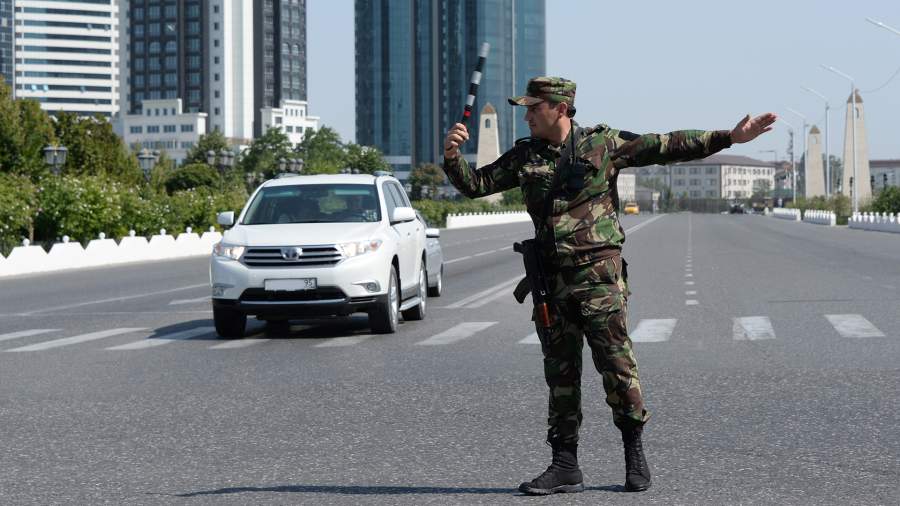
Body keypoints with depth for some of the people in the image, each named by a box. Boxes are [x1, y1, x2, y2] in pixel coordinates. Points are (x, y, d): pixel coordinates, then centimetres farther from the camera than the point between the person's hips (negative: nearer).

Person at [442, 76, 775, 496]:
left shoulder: (603, 143, 0)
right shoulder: (524, 156, 11)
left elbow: (667, 146, 1)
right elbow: (475, 184, 15)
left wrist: (730, 137, -4)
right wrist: (452, 156, -5)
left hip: (598, 273, -4)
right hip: (551, 280, 4)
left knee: (615, 362, -6)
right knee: (560, 372, 6)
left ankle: (634, 452, 10)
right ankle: (565, 466, 11)